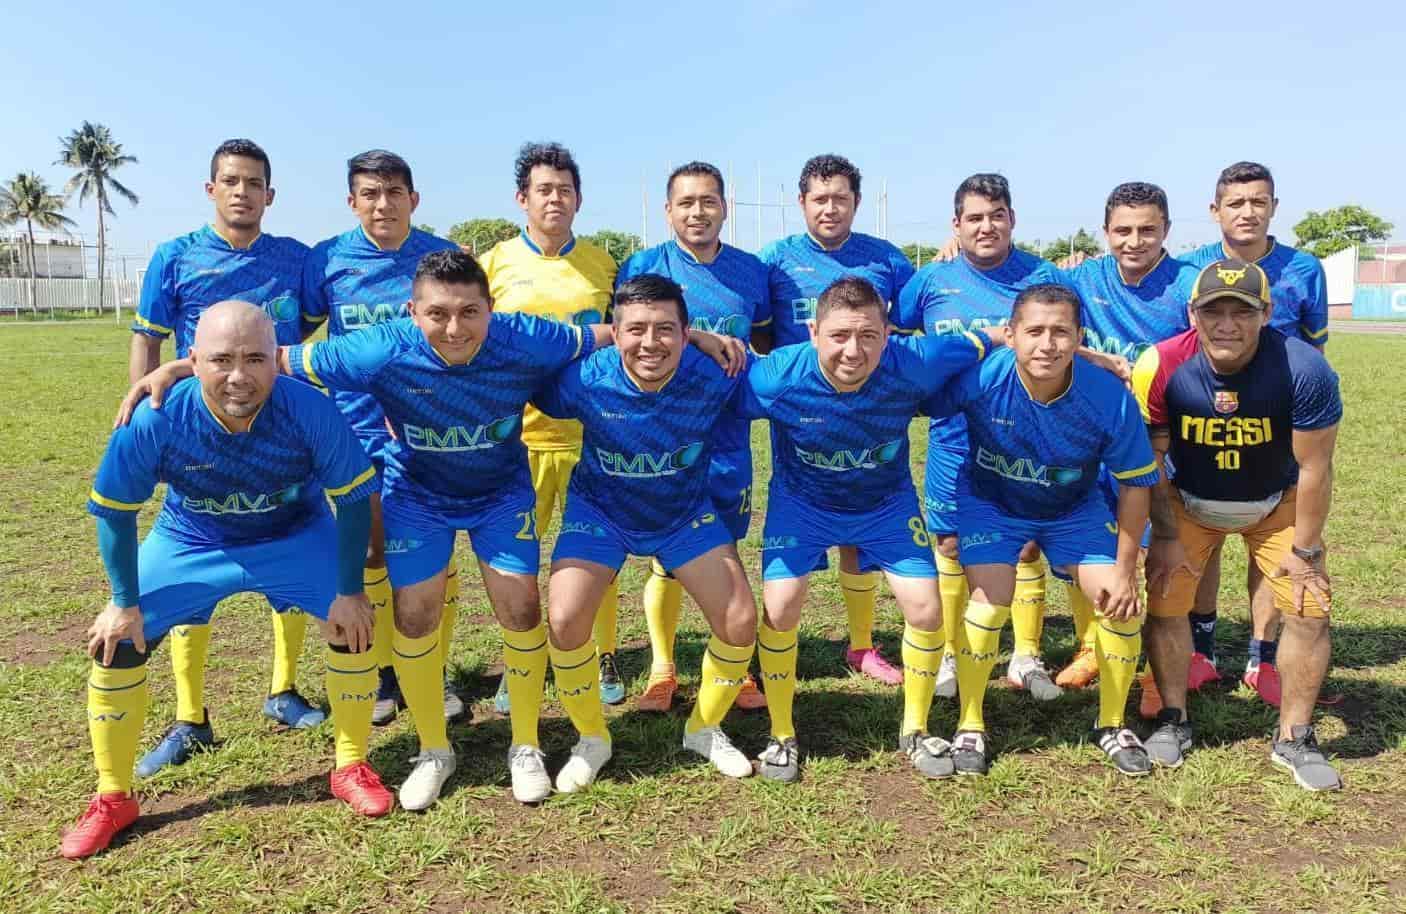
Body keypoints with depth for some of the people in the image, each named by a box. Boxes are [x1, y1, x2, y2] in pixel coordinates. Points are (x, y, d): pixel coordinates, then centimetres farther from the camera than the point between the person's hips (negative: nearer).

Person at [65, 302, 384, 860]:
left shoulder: (312, 412, -33)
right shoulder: (154, 421, -31)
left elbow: (352, 499, -18)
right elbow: (115, 511, -13)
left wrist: (349, 590, -15)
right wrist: (125, 603, -8)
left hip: (295, 534, 0)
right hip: (190, 541, 1)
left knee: (354, 621, -13)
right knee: (115, 641, -4)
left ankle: (351, 768, 12)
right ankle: (113, 800, 20)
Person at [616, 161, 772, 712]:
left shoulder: (751, 270, 5)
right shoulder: (643, 267, -4)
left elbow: (768, 344, 17)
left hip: (728, 439, 2)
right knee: (667, 559, 7)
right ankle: (662, 670, 25)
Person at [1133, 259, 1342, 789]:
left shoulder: (1304, 370, -29)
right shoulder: (1160, 368, -28)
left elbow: (1313, 469, -17)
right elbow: (1151, 460, -14)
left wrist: (1304, 550, -10)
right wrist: (1166, 537, -10)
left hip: (1276, 504, 0)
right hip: (1188, 502, 0)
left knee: (1309, 609, -3)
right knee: (1165, 604, -3)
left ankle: (1294, 739, 16)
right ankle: (1174, 722, 19)